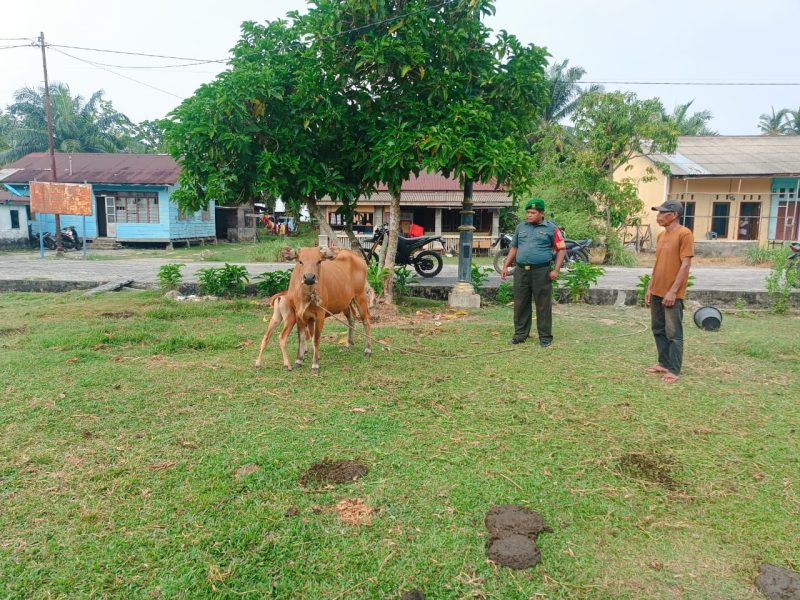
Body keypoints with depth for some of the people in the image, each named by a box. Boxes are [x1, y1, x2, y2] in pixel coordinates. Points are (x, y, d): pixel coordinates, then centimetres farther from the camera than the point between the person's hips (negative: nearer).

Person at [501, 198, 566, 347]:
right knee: (520, 304, 7)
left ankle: (545, 337, 10)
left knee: (543, 305, 1)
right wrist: (506, 266, 13)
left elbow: (561, 249, 1)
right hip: (521, 271, 4)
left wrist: (556, 270, -8)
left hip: (541, 271, -4)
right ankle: (520, 334, 17)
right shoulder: (521, 227, 14)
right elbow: (514, 248, 19)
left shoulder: (551, 228, 1)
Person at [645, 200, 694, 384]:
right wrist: (650, 288, 13)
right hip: (657, 292, 8)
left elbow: (686, 265, -15)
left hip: (672, 294, -8)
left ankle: (674, 370, 4)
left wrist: (673, 291, -19)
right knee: (658, 330, 13)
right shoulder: (661, 235, 13)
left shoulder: (684, 234, -12)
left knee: (673, 333, -2)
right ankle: (664, 363, 24)